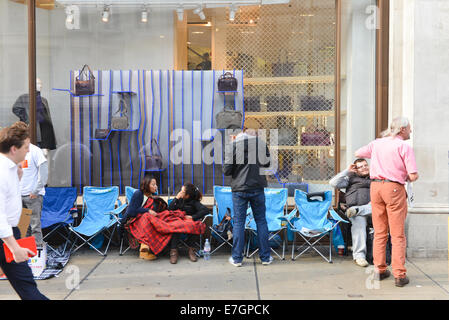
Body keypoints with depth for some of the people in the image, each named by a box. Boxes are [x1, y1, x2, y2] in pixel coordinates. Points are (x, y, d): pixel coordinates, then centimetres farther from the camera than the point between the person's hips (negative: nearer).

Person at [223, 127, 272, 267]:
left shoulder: (232, 145, -9)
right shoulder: (261, 143, -3)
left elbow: (226, 170, -7)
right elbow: (267, 164, 10)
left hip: (239, 189, -1)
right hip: (257, 188, 2)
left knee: (238, 222, 7)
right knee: (261, 221, 11)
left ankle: (237, 258, 11)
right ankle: (265, 257, 16)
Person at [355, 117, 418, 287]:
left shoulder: (377, 143, 10)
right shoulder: (404, 147, -6)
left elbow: (358, 153, 26)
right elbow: (413, 176, -12)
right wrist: (406, 177, 11)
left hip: (375, 186, 5)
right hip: (394, 189, -5)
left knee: (379, 232, 13)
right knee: (398, 235, 1)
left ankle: (379, 270, 18)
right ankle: (399, 275, 2)